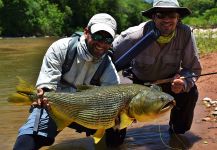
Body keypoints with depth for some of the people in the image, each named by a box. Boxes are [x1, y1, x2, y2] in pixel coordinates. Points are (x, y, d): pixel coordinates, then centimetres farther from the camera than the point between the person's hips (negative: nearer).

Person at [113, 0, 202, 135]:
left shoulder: (186, 33, -27)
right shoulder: (135, 35, -32)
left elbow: (194, 68, -19)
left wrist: (183, 82, -41)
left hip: (169, 79, 1)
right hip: (138, 80, 0)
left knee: (190, 93, -24)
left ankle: (177, 132, 7)